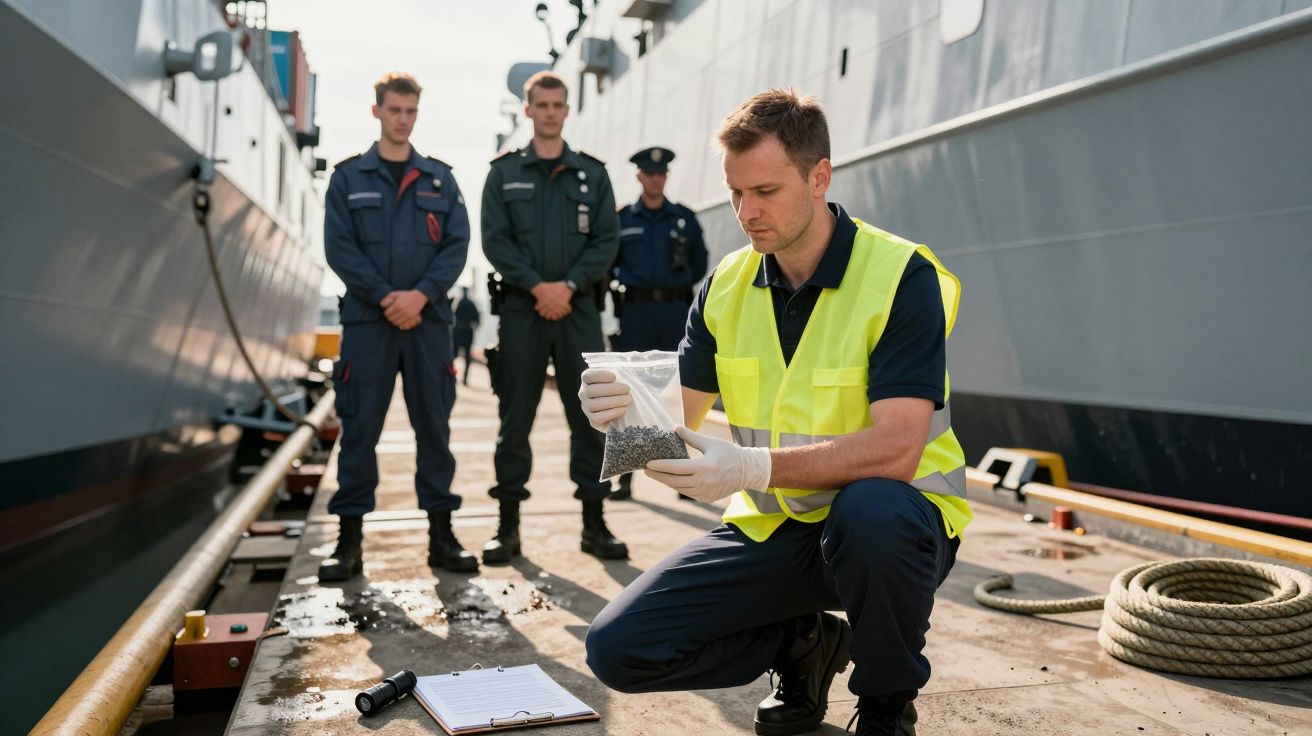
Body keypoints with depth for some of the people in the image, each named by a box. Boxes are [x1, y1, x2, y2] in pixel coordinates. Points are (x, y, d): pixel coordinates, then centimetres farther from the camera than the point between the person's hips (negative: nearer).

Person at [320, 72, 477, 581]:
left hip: (429, 320, 2)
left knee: (434, 426, 5)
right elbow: (339, 247, -2)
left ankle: (441, 533, 14)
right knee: (359, 429, 0)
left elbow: (457, 245, 2)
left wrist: (420, 294, -12)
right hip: (366, 321, -1)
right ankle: (349, 539, 8)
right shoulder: (348, 177, 7)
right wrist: (386, 297, -13)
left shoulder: (440, 180, 11)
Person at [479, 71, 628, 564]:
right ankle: (508, 526, 11)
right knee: (515, 418, 2)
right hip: (521, 307, -1)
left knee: (590, 415, 1)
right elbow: (494, 239, -1)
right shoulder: (504, 173, 9)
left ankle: (594, 524, 11)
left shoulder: (592, 174, 11)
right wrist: (538, 286, -14)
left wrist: (569, 285, -12)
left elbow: (607, 240, 3)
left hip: (578, 308, 1)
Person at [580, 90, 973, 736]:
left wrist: (753, 467, -38)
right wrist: (626, 410, -24)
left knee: (872, 509, -41)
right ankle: (803, 644, 15)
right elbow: (679, 416, 0)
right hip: (773, 526, 4)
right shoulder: (727, 285, 1)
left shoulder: (902, 276, -16)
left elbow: (894, 448, -26)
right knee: (618, 647, -9)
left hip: (893, 518, -4)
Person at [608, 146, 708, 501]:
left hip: (675, 313, 1)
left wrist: (677, 288, 11)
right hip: (635, 313, -1)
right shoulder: (622, 220, 6)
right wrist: (627, 285, 4)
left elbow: (700, 264, 17)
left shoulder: (685, 218, 8)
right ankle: (625, 478, 4)